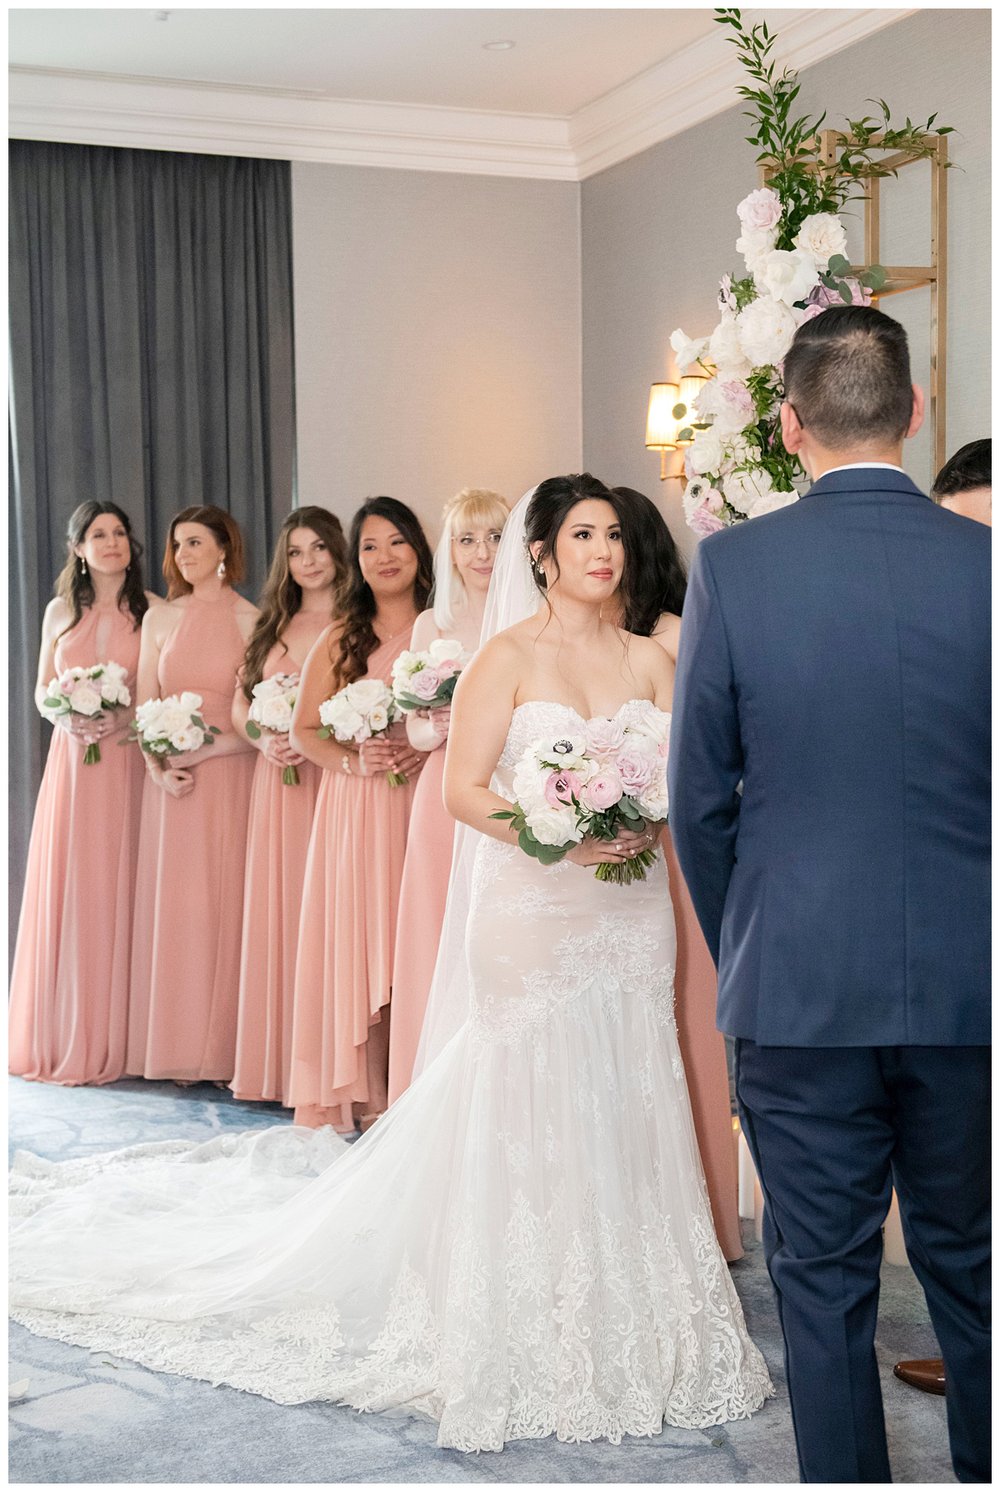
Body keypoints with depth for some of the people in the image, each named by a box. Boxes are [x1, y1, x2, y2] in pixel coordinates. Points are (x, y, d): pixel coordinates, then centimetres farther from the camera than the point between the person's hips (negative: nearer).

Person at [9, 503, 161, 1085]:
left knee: (117, 893, -4)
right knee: (65, 891, 1)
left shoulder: (153, 612, 2)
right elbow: (42, 691, 14)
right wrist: (67, 717, -5)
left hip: (129, 764, -3)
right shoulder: (61, 612, 11)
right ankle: (61, 1037, 11)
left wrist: (125, 716, -14)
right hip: (72, 760, 3)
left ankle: (110, 1041, 5)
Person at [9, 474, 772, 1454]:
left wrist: (651, 822, -14)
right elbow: (464, 790, -9)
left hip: (630, 918, 4)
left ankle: (620, 1328, 21)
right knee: (529, 1123, -1)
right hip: (534, 916, -4)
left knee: (622, 1120, 8)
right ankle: (528, 1343, 13)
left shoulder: (649, 659, 10)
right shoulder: (510, 657, -3)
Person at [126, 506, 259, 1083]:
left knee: (227, 904, -2)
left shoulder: (253, 620, 0)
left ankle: (225, 1048, 6)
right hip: (170, 784, 3)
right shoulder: (159, 619, 10)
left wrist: (202, 752, -15)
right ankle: (180, 1048, 11)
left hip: (231, 778, -3)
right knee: (173, 907, 4)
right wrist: (158, 769, -7)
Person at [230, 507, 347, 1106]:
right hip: (280, 783, 5)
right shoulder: (274, 626, 17)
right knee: (280, 913, 5)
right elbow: (240, 703, 17)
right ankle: (283, 1062, 12)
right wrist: (266, 741, -3)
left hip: (337, 781, -5)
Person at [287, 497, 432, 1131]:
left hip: (427, 804, 0)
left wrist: (430, 747, -14)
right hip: (357, 810, 0)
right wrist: (354, 760, -9)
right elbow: (304, 730, 8)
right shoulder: (339, 641, 9)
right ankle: (370, 1099, 6)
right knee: (364, 942, -1)